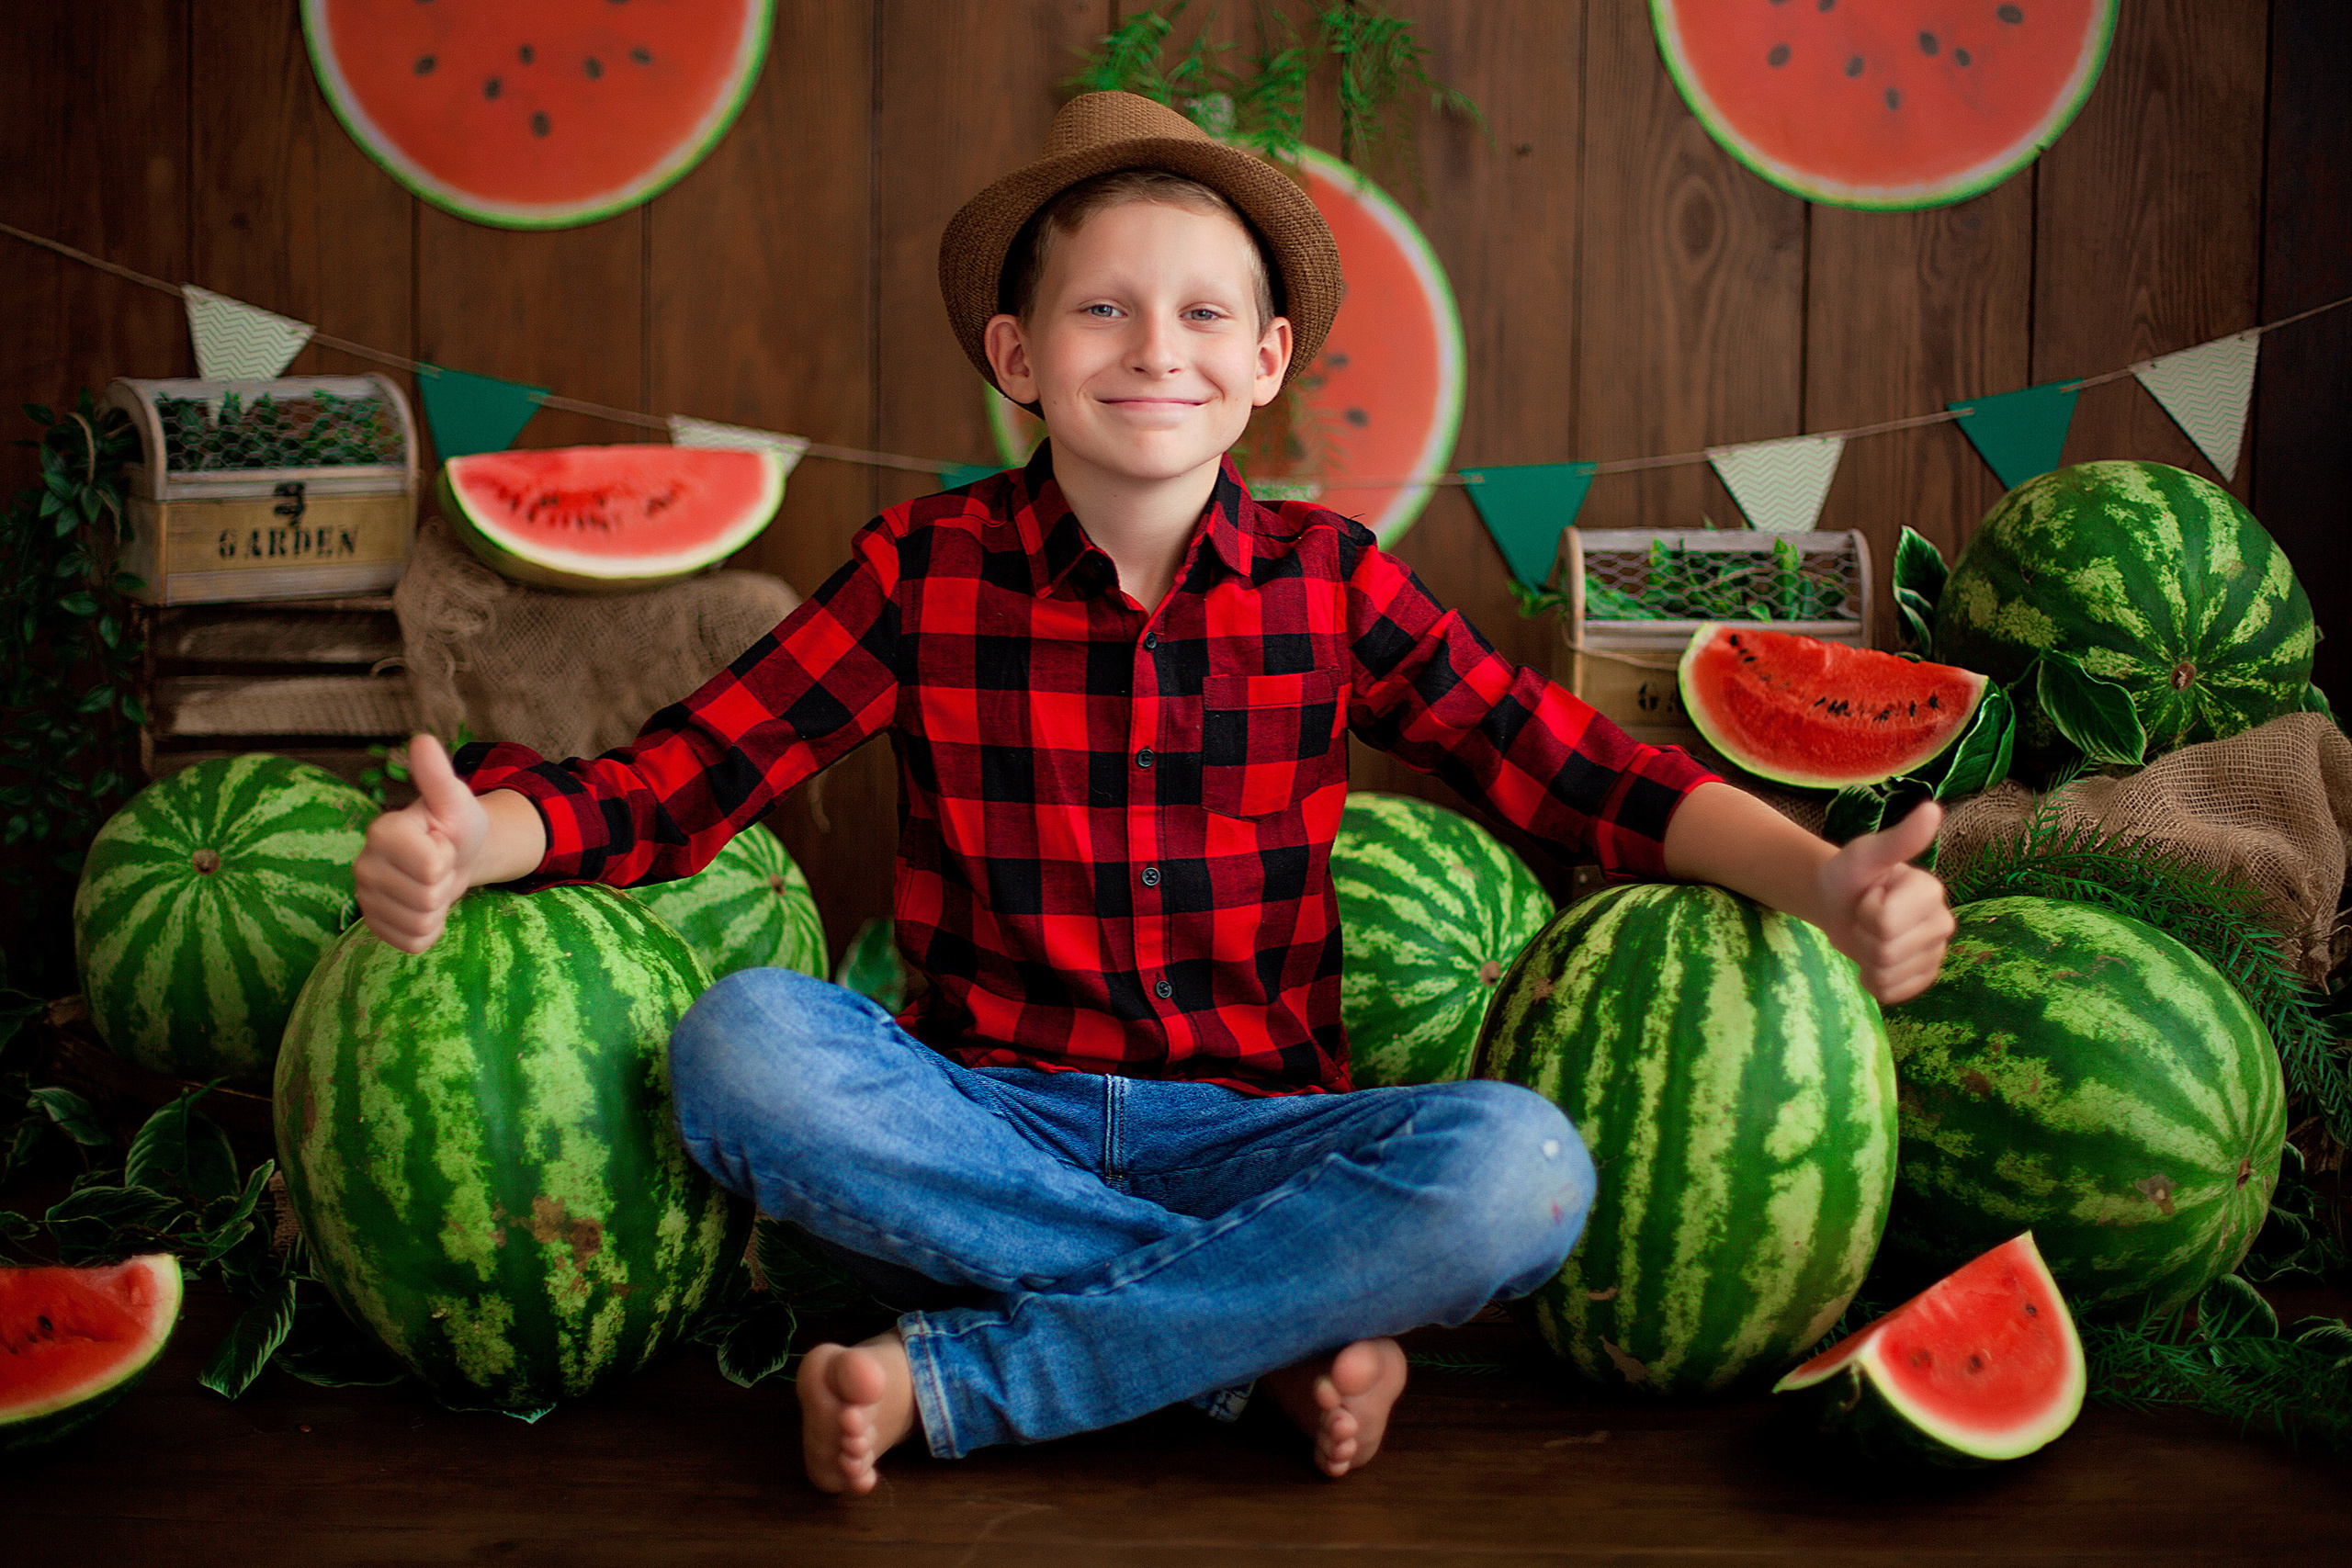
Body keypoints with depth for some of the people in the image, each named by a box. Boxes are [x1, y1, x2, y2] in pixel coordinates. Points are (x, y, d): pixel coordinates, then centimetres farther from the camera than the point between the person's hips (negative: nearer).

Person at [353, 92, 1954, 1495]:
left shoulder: (1330, 578, 3)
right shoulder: (924, 572, 1)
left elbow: (1590, 774, -1)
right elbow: (668, 784, -5)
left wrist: (1823, 879, -18)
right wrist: (475, 832, -27)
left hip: (1250, 1135, 1)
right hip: (986, 1125, 0)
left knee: (1520, 1162, -29)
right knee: (744, 1038, -29)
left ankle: (941, 1382, -20)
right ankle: (1284, 1337, -20)